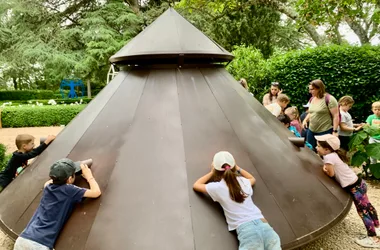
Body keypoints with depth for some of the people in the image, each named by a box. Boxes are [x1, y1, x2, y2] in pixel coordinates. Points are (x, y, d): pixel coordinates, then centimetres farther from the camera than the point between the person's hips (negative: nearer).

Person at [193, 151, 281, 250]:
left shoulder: (217, 187, 6)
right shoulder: (244, 181, 17)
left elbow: (196, 185, 25)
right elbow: (252, 179, 44)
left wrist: (212, 172, 30)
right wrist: (237, 168, 43)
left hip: (246, 229, -4)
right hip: (263, 224, 4)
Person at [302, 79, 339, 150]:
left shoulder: (329, 99, -14)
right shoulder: (312, 99, 8)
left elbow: (336, 116, -14)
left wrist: (335, 131, -17)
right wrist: (305, 120, 4)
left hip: (325, 131, -7)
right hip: (311, 130, 7)